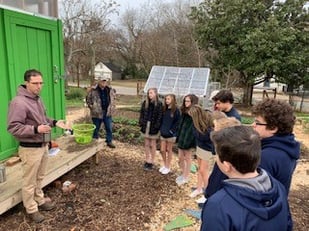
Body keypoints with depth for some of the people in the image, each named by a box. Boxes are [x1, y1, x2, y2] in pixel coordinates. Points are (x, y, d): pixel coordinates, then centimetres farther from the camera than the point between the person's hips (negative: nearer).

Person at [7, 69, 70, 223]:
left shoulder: (37, 99, 7)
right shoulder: (19, 102, -21)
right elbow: (12, 127, -22)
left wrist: (54, 122, 4)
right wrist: (36, 129, -30)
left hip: (43, 146, 8)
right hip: (30, 149, -8)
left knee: (39, 178, 23)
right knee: (29, 181, 8)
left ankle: (40, 200, 40)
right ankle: (31, 209, 25)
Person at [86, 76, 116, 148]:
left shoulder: (110, 89, 1)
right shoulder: (93, 90, -10)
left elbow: (113, 97, 18)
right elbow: (88, 99, 1)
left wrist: (112, 107, 10)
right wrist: (92, 107, -4)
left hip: (108, 112, 3)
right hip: (97, 113, -3)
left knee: (109, 128, 10)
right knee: (96, 129, 10)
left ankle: (109, 141, 26)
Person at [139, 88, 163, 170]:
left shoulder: (159, 104, -9)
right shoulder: (145, 103, 3)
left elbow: (160, 117, -11)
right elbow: (141, 114, 8)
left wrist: (157, 126, -18)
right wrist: (141, 123, -3)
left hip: (153, 127, -4)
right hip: (146, 126, 4)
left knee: (152, 145, 8)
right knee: (146, 144, 13)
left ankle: (151, 162, 21)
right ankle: (147, 160, 26)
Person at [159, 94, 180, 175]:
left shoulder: (176, 110, -11)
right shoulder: (164, 109, 6)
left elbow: (177, 122, -12)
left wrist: (171, 131, -14)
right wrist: (161, 129, 5)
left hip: (171, 134, -5)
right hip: (163, 133, 5)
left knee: (169, 150, 8)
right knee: (162, 150, 10)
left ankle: (168, 167, 22)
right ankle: (164, 165, 29)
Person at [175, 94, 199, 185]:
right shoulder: (184, 112, 8)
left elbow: (193, 128, -20)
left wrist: (189, 140, -22)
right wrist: (178, 136, 10)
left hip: (188, 138, -7)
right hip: (181, 137, 7)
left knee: (187, 158, 9)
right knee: (180, 158, 14)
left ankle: (186, 177, 23)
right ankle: (182, 174, 33)